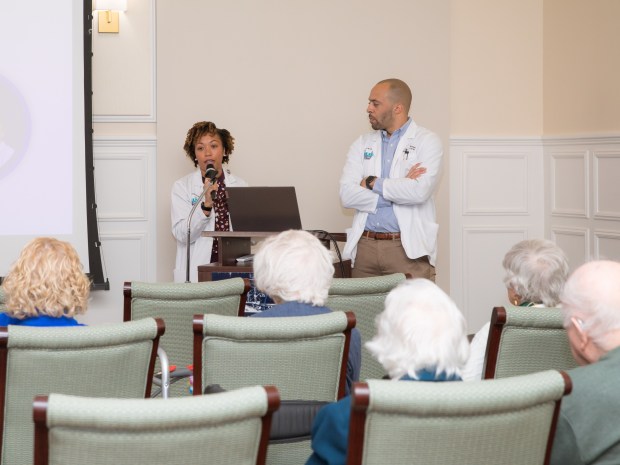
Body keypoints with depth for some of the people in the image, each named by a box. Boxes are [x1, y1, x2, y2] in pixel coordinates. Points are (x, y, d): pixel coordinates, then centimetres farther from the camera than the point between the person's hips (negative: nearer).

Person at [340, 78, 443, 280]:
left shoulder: (427, 141, 0)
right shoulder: (362, 144, 12)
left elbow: (419, 191, -15)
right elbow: (346, 194, -1)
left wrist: (373, 183, -5)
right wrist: (399, 189, -9)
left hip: (409, 248, -4)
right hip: (365, 246, 4)